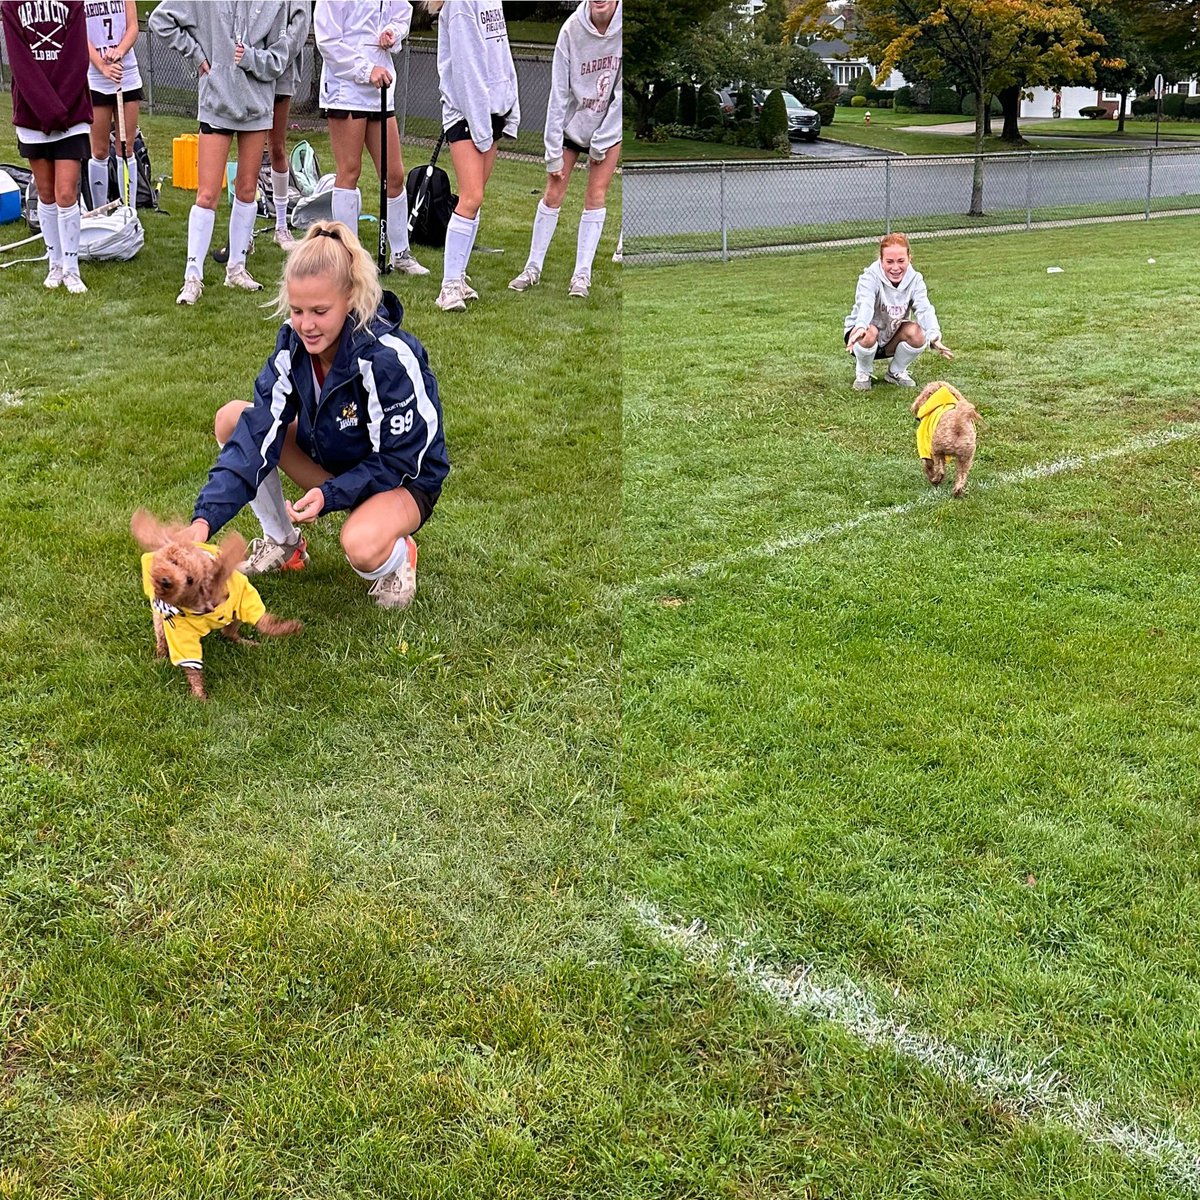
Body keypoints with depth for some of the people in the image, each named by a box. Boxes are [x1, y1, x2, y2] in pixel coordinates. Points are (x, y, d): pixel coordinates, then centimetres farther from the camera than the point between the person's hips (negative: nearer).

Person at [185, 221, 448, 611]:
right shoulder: (293, 344, -15)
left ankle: (398, 555, 0)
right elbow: (257, 434, -21)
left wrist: (329, 495, -35)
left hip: (404, 480, -6)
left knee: (361, 546, -40)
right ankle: (283, 543, 6)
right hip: (333, 460, 6)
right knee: (232, 419, -11)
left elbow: (398, 460, -23)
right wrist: (205, 518, -31)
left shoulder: (389, 357, -32)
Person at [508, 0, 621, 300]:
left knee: (595, 197, -2)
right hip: (571, 123, 0)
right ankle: (533, 267, 14)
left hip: (609, 126, 0)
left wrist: (602, 141, -13)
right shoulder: (572, 29, -19)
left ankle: (582, 274, 6)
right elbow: (559, 93, -15)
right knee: (553, 195, 2)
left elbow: (621, 94, -15)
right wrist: (553, 152, -15)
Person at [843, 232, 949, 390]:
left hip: (891, 339, 3)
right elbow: (865, 304, -43)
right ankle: (862, 374, -6)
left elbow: (924, 309, -28)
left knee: (916, 332, -28)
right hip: (862, 333, -3)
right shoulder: (870, 278, -23)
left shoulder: (915, 280, -12)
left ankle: (896, 372, 1)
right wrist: (860, 327, -67)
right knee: (870, 332, -38)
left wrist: (934, 335, -50)